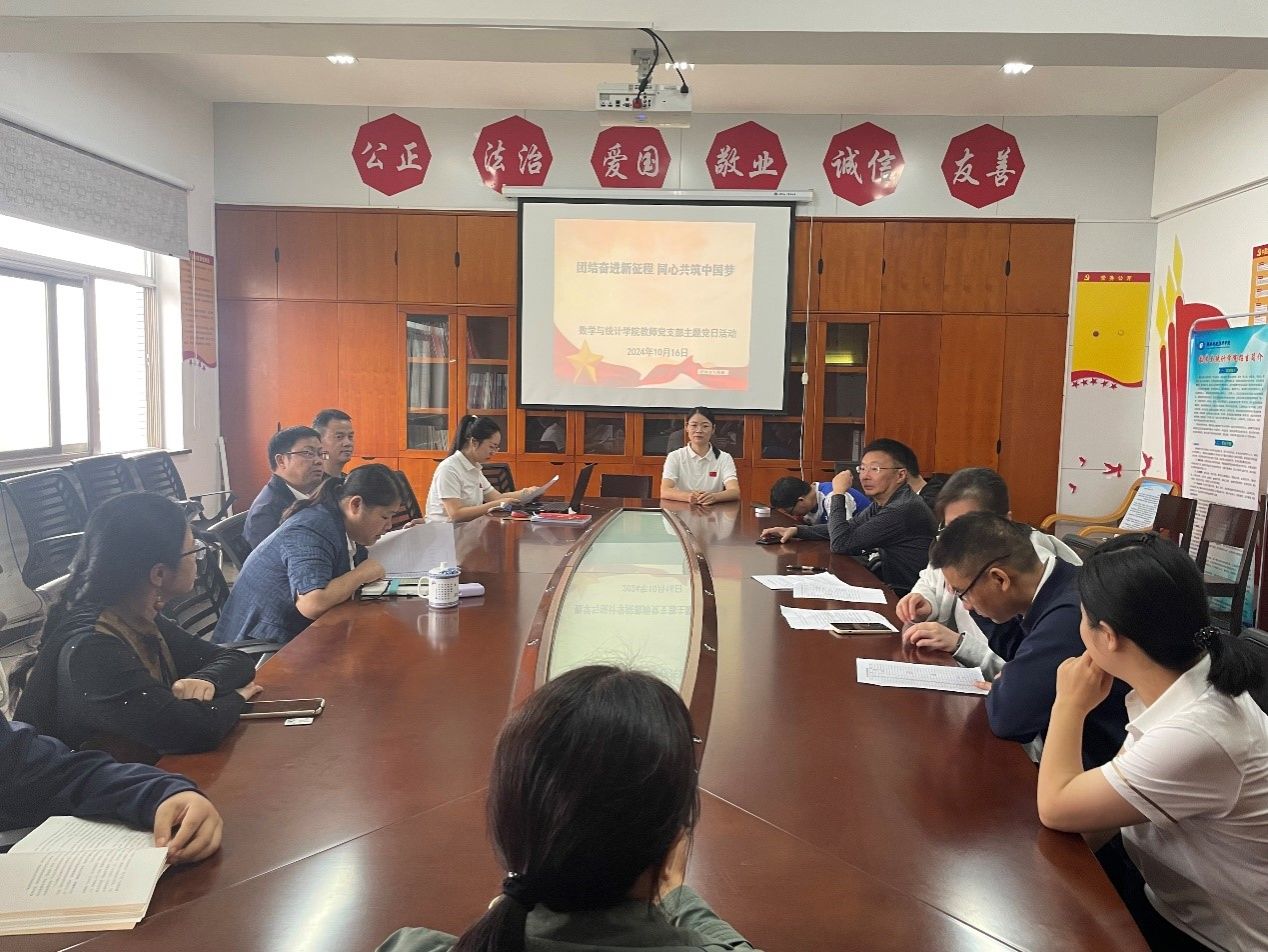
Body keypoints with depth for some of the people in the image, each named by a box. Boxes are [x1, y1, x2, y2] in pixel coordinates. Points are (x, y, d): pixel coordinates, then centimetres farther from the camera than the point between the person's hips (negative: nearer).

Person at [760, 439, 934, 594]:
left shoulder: (904, 509, -24)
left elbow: (841, 543, -22)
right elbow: (848, 527, 20)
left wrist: (838, 493, -12)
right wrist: (796, 530, 8)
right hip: (891, 587, 8)